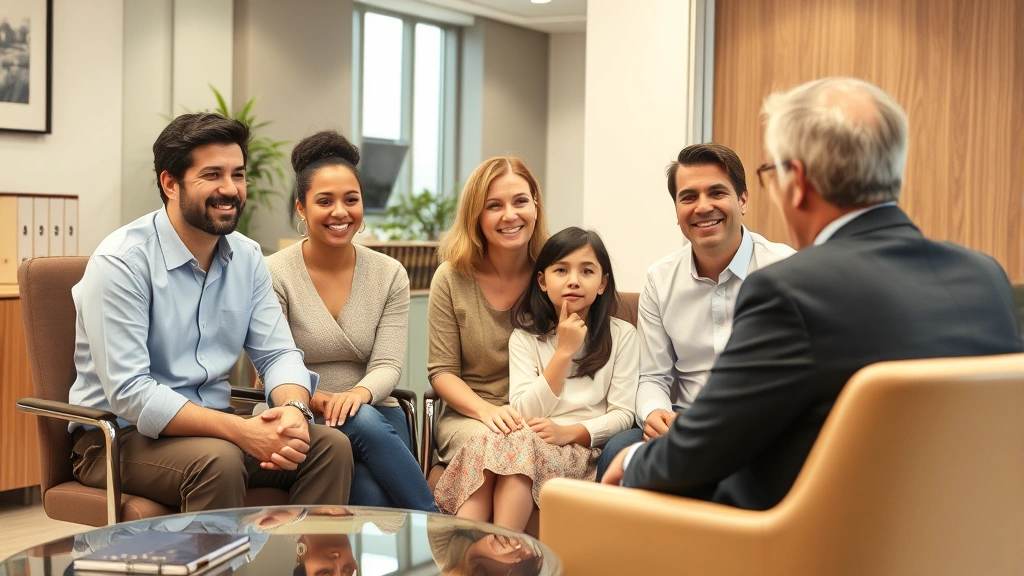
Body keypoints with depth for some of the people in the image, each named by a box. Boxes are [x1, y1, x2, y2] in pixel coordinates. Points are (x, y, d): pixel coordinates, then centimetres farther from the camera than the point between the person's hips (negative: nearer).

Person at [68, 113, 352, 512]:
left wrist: (293, 409, -21)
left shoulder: (247, 258, 3)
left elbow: (277, 353, 3)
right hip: (119, 435, -6)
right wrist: (241, 430, -31)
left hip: (210, 425, 6)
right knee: (219, 461, -34)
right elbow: (129, 393, -23)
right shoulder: (121, 262, -16)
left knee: (331, 446, -15)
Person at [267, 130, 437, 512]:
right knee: (364, 422, -36)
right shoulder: (275, 274, -3)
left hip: (375, 413, 2)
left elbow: (387, 366, -2)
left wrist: (360, 392, -26)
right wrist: (315, 401, -28)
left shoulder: (390, 275, 5)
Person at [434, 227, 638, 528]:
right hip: (529, 443, 2)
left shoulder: (621, 335, 10)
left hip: (586, 448, -2)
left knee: (521, 444, -34)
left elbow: (623, 414, 4)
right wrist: (564, 351, -6)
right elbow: (524, 413, 0)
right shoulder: (525, 338, 13)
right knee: (486, 444, -33)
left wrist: (570, 431, -14)